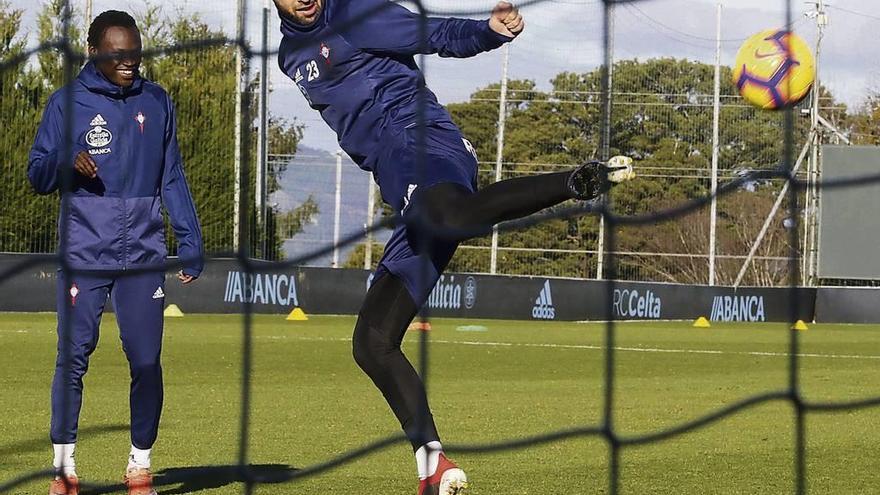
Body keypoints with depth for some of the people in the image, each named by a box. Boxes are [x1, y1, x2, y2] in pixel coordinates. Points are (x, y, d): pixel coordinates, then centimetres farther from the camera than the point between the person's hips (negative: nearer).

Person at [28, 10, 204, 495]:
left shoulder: (156, 102, 11)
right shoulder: (67, 102, 2)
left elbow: (172, 178, 15)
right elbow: (37, 175, 3)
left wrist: (190, 241, 8)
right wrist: (66, 162, -19)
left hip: (143, 254, 2)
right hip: (83, 253, -2)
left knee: (146, 361, -2)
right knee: (72, 357, -5)